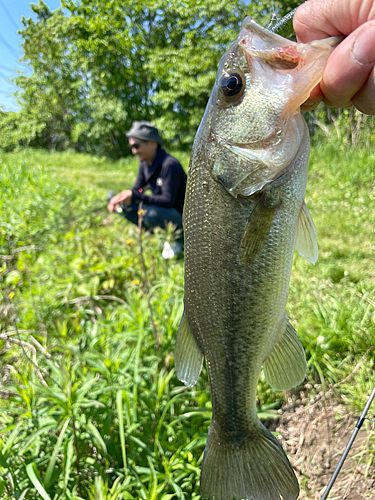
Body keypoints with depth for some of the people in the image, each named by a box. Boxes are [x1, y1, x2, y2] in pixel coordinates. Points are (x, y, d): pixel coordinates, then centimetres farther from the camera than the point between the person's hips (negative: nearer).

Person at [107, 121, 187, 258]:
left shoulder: (170, 165, -24)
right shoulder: (144, 164, 2)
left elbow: (168, 200, -31)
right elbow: (136, 190, 8)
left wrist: (134, 196, -34)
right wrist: (120, 198, -15)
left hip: (181, 217, -8)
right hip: (161, 211, 8)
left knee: (150, 213, -35)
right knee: (124, 207, -2)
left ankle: (180, 241, -6)